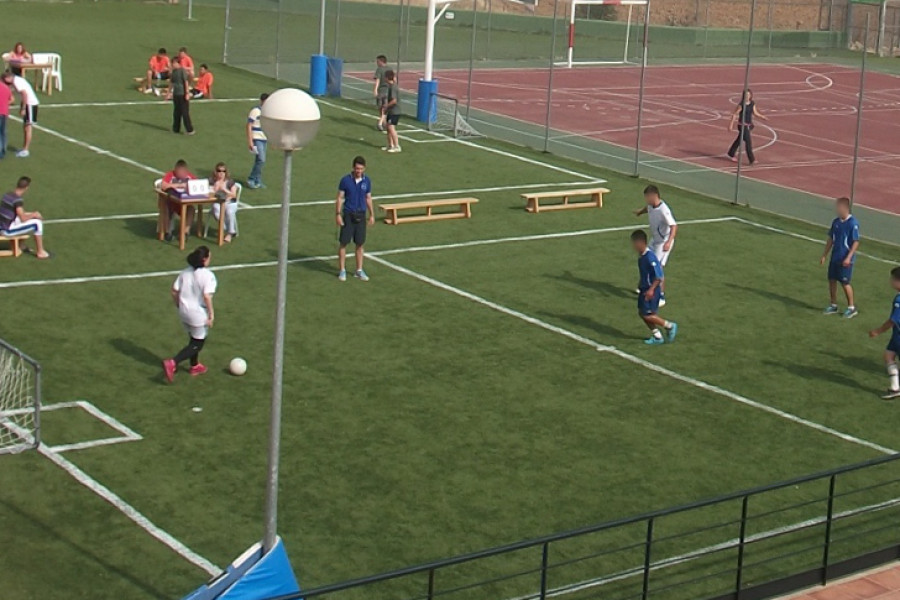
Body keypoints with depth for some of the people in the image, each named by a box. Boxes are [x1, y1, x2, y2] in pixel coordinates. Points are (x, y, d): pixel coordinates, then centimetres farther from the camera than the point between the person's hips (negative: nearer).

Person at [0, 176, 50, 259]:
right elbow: (23, 219, -22)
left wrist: (31, 214, 12)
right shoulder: (18, 200, -21)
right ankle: (40, 252, -1)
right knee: (37, 223, -8)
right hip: (8, 230, -9)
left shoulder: (7, 195, 7)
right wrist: (33, 215, -4)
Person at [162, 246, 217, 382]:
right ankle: (172, 363, -11)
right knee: (197, 344, 5)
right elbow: (207, 296, -27)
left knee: (194, 339, 27)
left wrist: (179, 306, 16)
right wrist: (211, 314, -18)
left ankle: (195, 366, 41)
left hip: (184, 312, 7)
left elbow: (174, 291, 2)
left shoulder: (185, 272, 1)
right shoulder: (208, 275, -19)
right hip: (199, 315, -7)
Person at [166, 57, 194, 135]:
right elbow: (171, 82, 20)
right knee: (176, 112, 13)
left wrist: (187, 93, -19)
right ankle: (176, 129, 23)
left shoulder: (182, 71, -11)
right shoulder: (174, 71, 11)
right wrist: (169, 93, 22)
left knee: (185, 112, -6)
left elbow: (186, 82, -14)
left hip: (183, 94, -8)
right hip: (176, 94, 8)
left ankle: (190, 130, -2)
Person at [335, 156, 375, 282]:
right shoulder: (345, 180, -7)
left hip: (361, 215, 3)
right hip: (348, 214, -3)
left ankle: (359, 271, 17)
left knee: (360, 244, 7)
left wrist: (372, 215, 10)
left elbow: (368, 198, 11)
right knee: (344, 243, 0)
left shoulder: (367, 181, 2)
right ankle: (342, 270, 9)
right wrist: (338, 214, -9)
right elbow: (340, 198, -3)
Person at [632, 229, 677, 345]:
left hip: (651, 290, -9)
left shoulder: (650, 256, -25)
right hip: (645, 288, 9)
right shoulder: (642, 255, 3)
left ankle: (670, 326, 11)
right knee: (642, 312, 11)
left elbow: (659, 275, -25)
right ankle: (657, 336, 20)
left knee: (647, 315, -5)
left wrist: (651, 289, -25)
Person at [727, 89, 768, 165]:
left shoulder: (752, 104, 3)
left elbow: (755, 113, 14)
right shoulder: (741, 105, -16)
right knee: (748, 141, -10)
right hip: (743, 126, -7)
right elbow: (735, 114, -12)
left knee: (739, 140, 19)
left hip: (749, 125, 7)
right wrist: (731, 125, -14)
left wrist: (763, 117, 7)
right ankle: (751, 159, -8)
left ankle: (731, 154, 36)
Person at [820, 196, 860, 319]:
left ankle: (852, 308, 13)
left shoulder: (853, 223, -16)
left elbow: (856, 242, -15)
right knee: (832, 280, 9)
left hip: (845, 259, -7)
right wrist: (824, 255, 12)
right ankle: (833, 306, 23)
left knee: (845, 283, -1)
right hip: (835, 257, 7)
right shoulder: (836, 222, 5)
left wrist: (848, 257, -21)